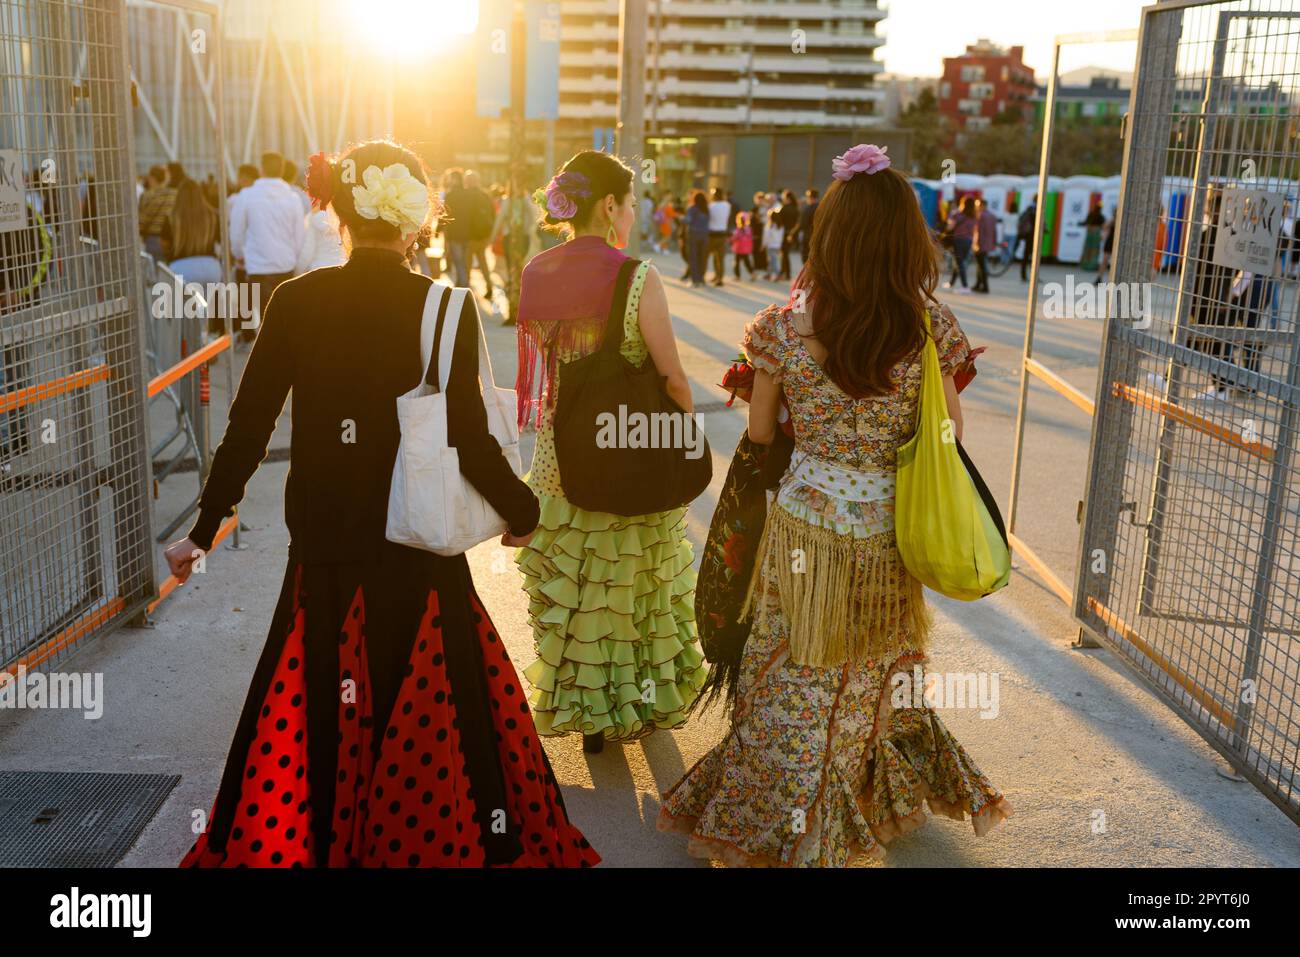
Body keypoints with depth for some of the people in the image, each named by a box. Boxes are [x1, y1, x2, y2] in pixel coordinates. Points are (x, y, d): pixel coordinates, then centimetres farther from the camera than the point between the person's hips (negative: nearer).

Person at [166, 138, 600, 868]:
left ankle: (307, 842, 35)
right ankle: (435, 841, 29)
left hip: (324, 546, 2)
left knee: (313, 712, 18)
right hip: (417, 545, -2)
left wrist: (205, 529, 9)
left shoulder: (296, 301, -7)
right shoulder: (448, 308, -13)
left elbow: (248, 426, -3)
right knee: (426, 711, 14)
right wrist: (523, 511, 5)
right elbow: (471, 439, -13)